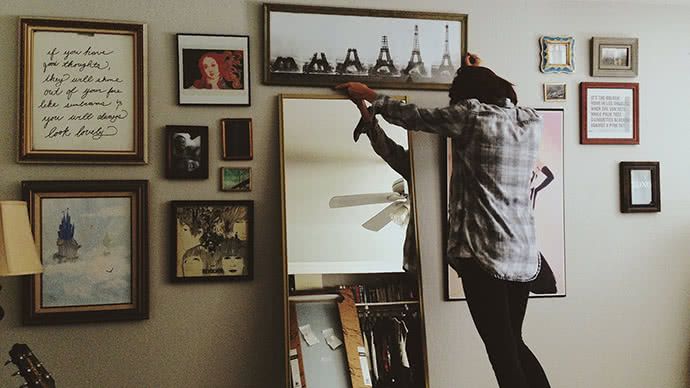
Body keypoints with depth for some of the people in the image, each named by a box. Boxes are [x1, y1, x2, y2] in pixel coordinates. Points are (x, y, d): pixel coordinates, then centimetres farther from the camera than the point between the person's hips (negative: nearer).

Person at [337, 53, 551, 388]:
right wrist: (482, 75, 44)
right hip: (524, 254, 7)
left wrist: (370, 96, 22)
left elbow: (413, 117, 7)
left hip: (484, 252, -7)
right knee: (513, 344, 19)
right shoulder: (532, 121, 10)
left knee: (502, 352, -4)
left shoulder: (472, 116, -6)